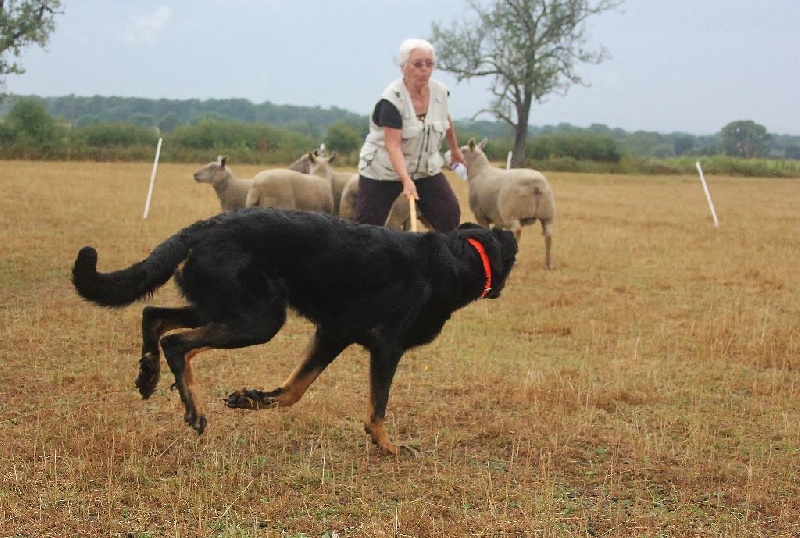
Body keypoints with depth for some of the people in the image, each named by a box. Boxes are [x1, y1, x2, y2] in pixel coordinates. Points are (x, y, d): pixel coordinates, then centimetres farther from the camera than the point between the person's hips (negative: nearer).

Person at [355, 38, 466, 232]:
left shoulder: (440, 92, -5)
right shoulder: (392, 99, -23)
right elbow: (393, 145, -30)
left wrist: (455, 149, 31)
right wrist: (406, 180, -41)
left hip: (425, 169, 5)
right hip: (383, 171, -5)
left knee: (450, 215, -9)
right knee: (367, 225, -6)